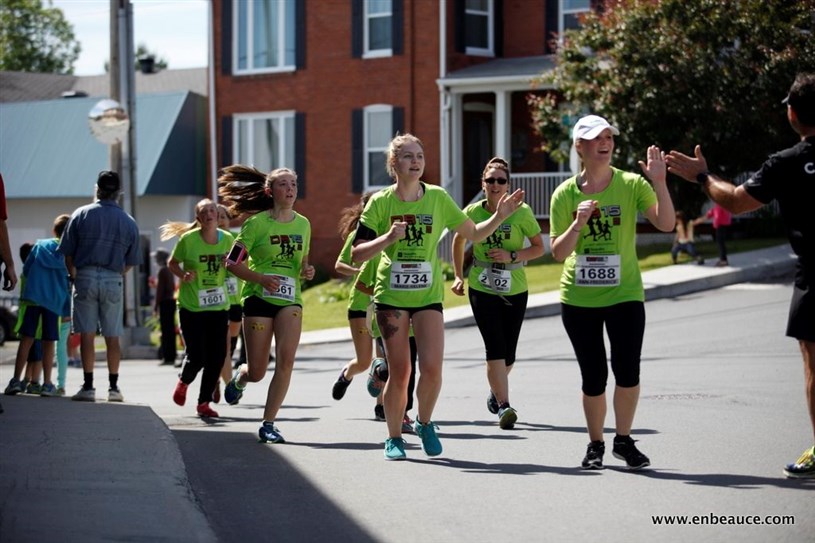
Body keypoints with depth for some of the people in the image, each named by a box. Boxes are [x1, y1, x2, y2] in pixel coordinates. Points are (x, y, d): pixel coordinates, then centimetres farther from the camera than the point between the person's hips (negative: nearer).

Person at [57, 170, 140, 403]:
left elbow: (67, 253, 0)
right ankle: (113, 387, 8)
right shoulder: (128, 222, 5)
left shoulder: (81, 215, 0)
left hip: (85, 277, -1)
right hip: (114, 280, 1)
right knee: (112, 337, 6)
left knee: (87, 334, 0)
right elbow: (130, 262, 7)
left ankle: (88, 386, -2)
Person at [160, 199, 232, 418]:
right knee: (196, 357, -8)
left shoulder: (227, 239, 0)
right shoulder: (188, 239, -9)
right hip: (191, 307, -3)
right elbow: (172, 263, 4)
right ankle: (184, 382, 28)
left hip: (219, 307, 3)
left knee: (216, 357, -2)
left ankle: (204, 402, 14)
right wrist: (183, 275, -15)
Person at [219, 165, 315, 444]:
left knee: (286, 359, -18)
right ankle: (239, 377, 40)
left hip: (290, 300, 3)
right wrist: (261, 278, -18)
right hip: (258, 298, -3)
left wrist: (306, 271, -1)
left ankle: (268, 424, -9)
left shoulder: (303, 224, 8)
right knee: (257, 373, 1)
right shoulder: (258, 222, -6)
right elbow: (232, 262, -4)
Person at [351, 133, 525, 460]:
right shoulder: (380, 203, -4)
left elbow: (473, 234, 8)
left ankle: (424, 423, 13)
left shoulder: (438, 198, 0)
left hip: (428, 296, 1)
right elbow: (356, 254, -7)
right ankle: (394, 437, 19)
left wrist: (500, 216, -7)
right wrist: (387, 238, -22)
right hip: (391, 296, -1)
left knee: (431, 367, -14)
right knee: (399, 372, 1)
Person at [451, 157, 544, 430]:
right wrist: (458, 276, 12)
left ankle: (495, 389, 41)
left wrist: (512, 256, -17)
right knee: (495, 347, -16)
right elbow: (458, 241, 15)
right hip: (481, 289, -1)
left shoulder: (521, 212, -8)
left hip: (515, 291, 1)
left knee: (508, 353, 9)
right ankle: (504, 407, -20)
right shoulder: (472, 212, -4)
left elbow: (539, 247, -1)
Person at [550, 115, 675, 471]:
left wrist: (659, 183, -25)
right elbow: (558, 253, -2)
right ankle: (595, 446, 23)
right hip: (578, 299, 1)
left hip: (624, 294, -1)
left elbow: (666, 224, -14)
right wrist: (578, 223, -18)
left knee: (627, 370, -9)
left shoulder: (632, 184, -3)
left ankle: (624, 441, 13)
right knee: (593, 377, 4)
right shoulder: (565, 194, -1)